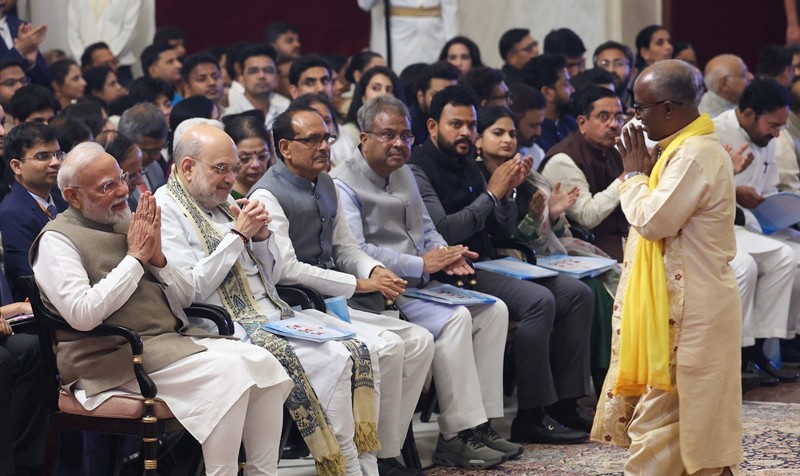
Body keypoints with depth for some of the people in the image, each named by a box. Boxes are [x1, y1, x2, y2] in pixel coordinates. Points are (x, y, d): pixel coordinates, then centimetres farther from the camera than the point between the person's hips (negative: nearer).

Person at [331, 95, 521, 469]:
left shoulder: (403, 173, 19)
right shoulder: (344, 183, -10)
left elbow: (426, 227, 27)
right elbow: (355, 253, -21)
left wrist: (445, 255, 2)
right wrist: (421, 265, -19)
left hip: (420, 283, 9)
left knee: (493, 309, -6)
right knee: (454, 318, -28)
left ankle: (481, 422, -8)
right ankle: (455, 436, -26)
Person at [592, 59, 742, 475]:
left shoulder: (696, 156, -21)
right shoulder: (686, 148, 13)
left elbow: (653, 221, -24)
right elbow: (660, 218, 18)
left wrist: (635, 174, -9)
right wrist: (643, 172, 4)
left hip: (688, 306, -10)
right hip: (684, 299, 10)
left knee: (663, 407, -5)